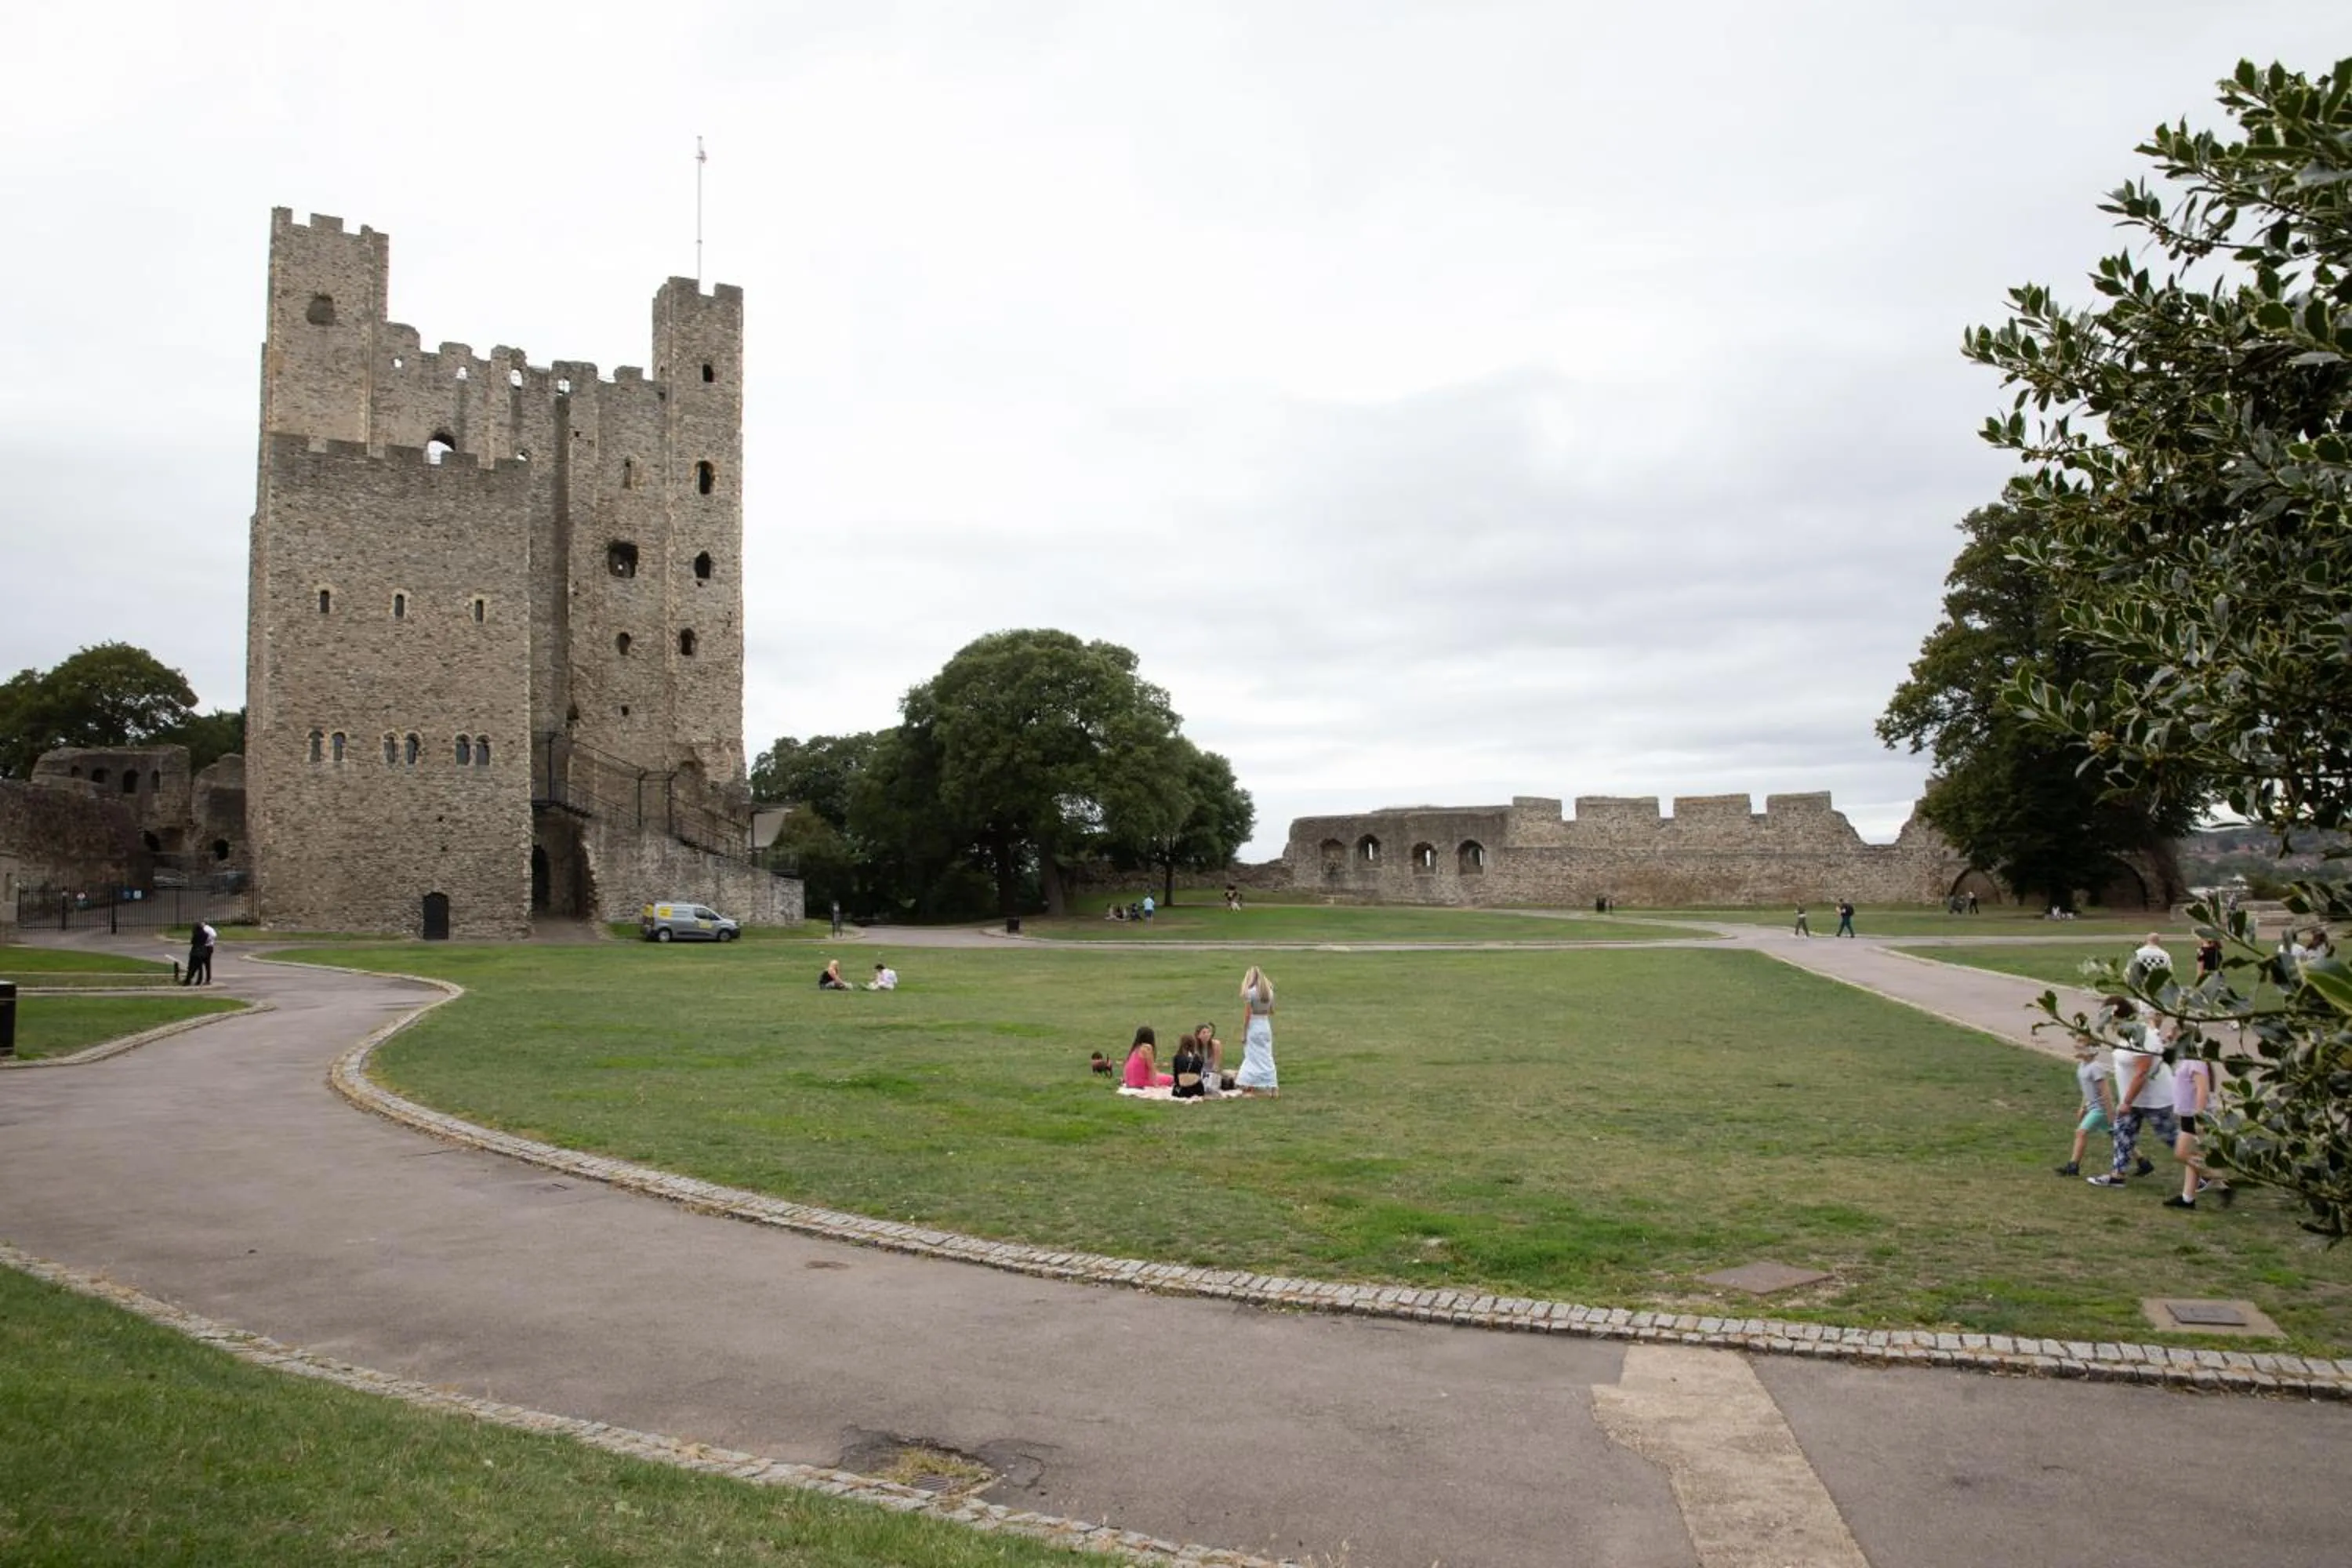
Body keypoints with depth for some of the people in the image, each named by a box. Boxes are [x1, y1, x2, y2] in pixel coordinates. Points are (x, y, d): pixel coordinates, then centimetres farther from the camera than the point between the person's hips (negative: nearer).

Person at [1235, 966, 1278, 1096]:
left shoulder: (1250, 992, -13)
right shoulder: (1269, 991, 4)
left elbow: (1247, 1015, -13)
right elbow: (1272, 1011, 11)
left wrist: (1243, 1033, -7)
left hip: (1253, 1027, -5)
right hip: (1266, 1026, 5)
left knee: (1254, 1058, 3)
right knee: (1267, 1057, 11)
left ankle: (1252, 1090, 8)